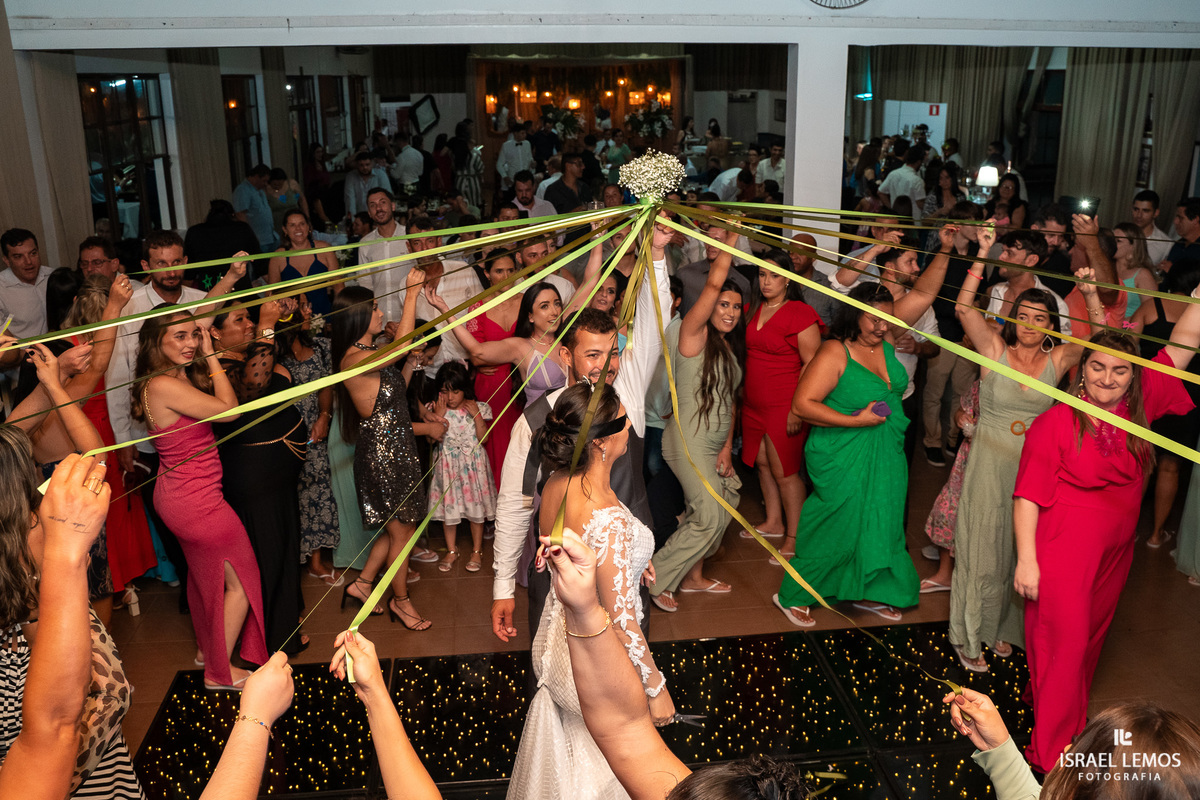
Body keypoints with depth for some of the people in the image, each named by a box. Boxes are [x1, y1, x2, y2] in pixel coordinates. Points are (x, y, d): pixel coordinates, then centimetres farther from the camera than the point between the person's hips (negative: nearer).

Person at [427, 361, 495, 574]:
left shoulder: (477, 408, -6)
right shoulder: (438, 409, -4)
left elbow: (483, 437, -10)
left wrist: (477, 414, -17)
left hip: (472, 464, -1)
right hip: (447, 465, 1)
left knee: (476, 508, 8)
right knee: (448, 507, 10)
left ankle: (477, 551, 24)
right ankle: (451, 550, 26)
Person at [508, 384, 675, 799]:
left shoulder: (556, 483, -12)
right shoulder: (609, 520, -37)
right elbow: (621, 621, -29)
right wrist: (656, 687, -15)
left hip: (556, 636, 7)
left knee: (569, 759, 33)